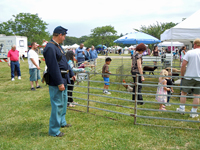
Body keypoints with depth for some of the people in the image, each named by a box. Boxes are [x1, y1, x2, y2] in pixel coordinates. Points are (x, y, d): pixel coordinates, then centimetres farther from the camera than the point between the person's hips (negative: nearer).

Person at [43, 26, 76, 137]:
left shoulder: (58, 46, 13)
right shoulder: (50, 48, -20)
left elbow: (65, 62, 21)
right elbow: (54, 67, -25)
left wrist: (71, 74, 22)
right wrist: (59, 83, -24)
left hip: (63, 80, 11)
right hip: (56, 82, -10)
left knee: (64, 102, 22)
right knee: (57, 105, -3)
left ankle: (62, 122, 39)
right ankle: (54, 131, 10)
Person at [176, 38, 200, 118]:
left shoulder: (189, 52, -7)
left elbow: (183, 65, -11)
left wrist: (182, 75, 1)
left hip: (188, 77, -2)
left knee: (183, 93, 12)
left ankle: (182, 108, 19)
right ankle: (193, 112, 13)